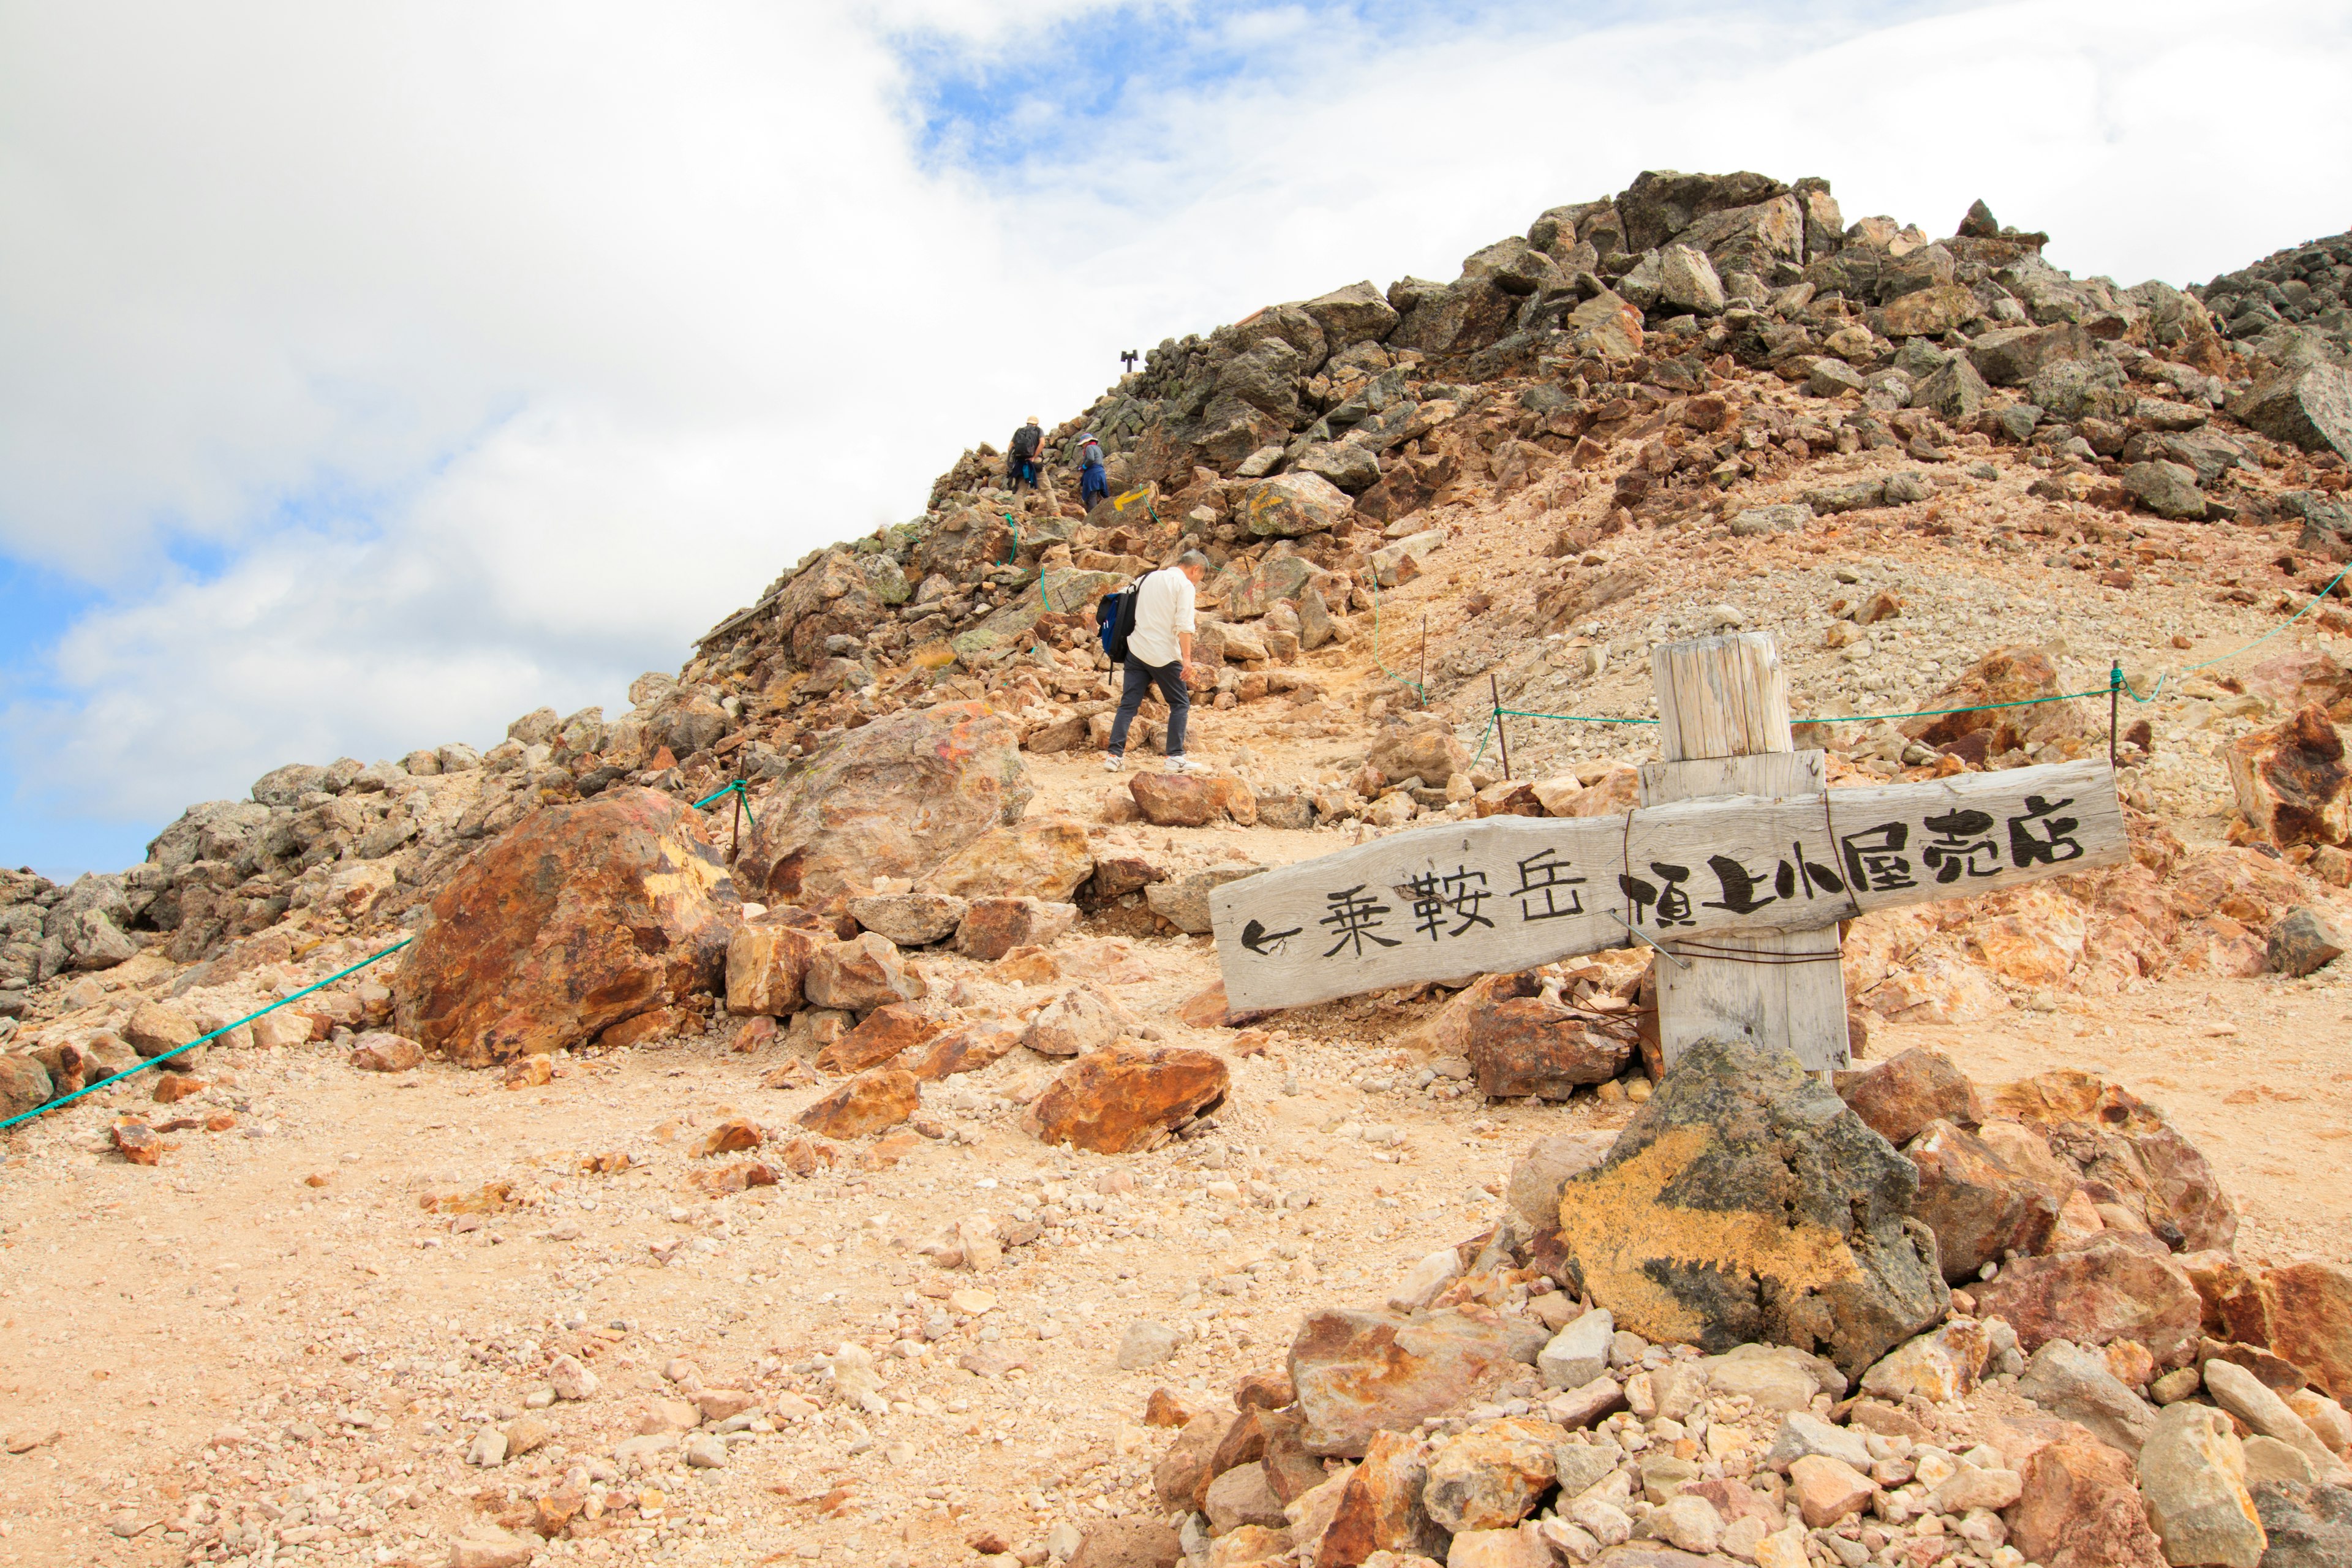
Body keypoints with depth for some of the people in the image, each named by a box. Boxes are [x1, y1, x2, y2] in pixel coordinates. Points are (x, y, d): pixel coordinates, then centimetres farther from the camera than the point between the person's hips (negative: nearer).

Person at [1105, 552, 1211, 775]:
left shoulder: (1149, 578, 18)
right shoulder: (1184, 585, -5)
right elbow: (1184, 625, -14)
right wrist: (1186, 658, -16)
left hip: (1136, 649, 6)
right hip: (1164, 654, -6)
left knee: (1128, 703, 6)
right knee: (1180, 704, 5)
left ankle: (1115, 756, 0)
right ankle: (1176, 757, 0)